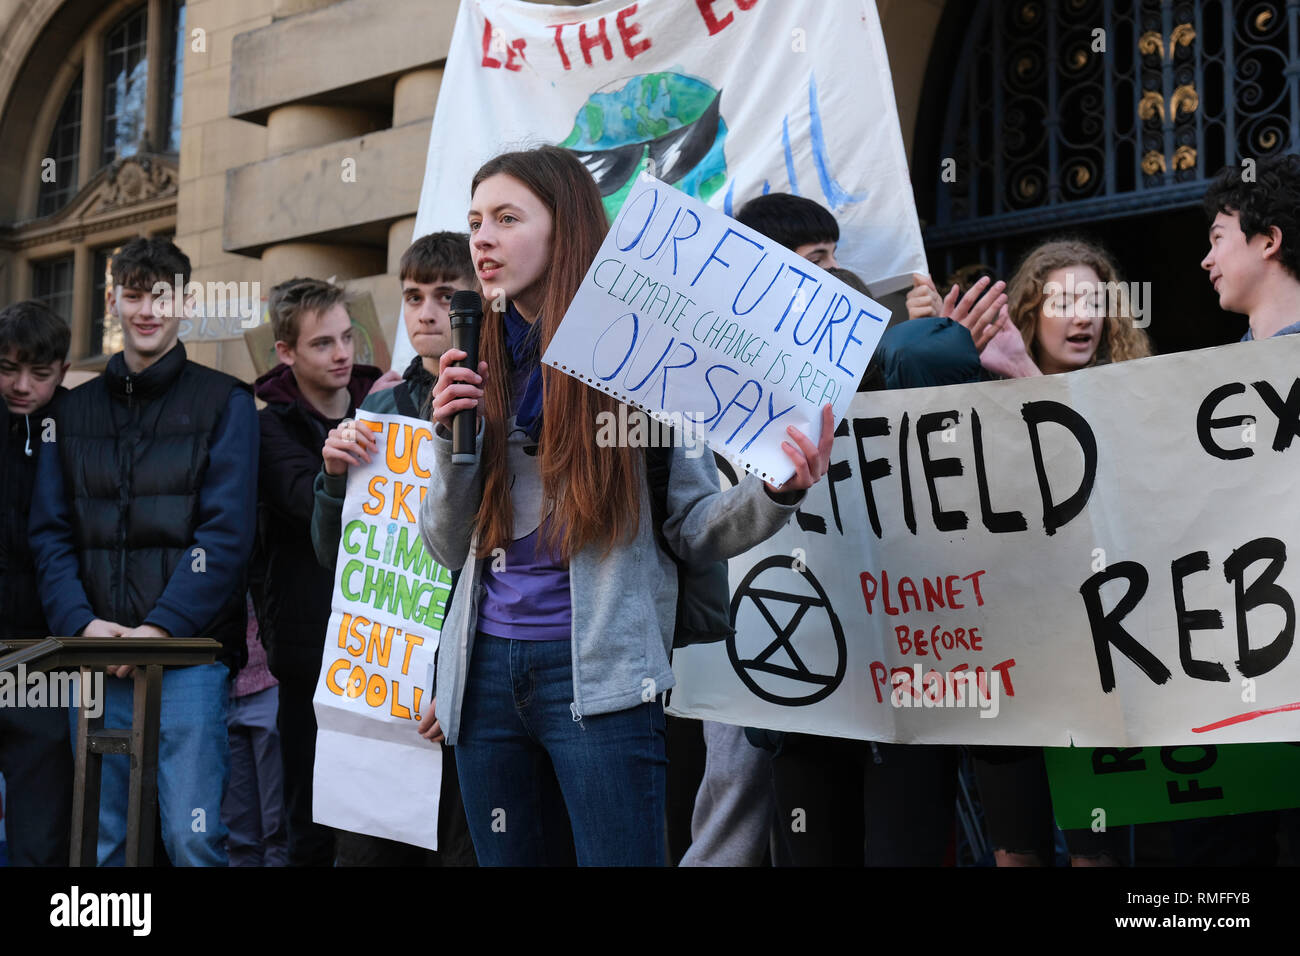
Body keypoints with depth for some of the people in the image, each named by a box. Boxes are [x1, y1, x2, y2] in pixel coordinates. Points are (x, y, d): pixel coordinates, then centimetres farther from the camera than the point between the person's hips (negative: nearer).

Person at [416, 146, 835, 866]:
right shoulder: (480, 369, 11)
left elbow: (694, 526, -3)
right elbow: (451, 550, 12)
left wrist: (778, 493, -23)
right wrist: (452, 438, -4)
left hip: (597, 674, -5)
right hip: (488, 667, 5)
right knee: (509, 858, 12)